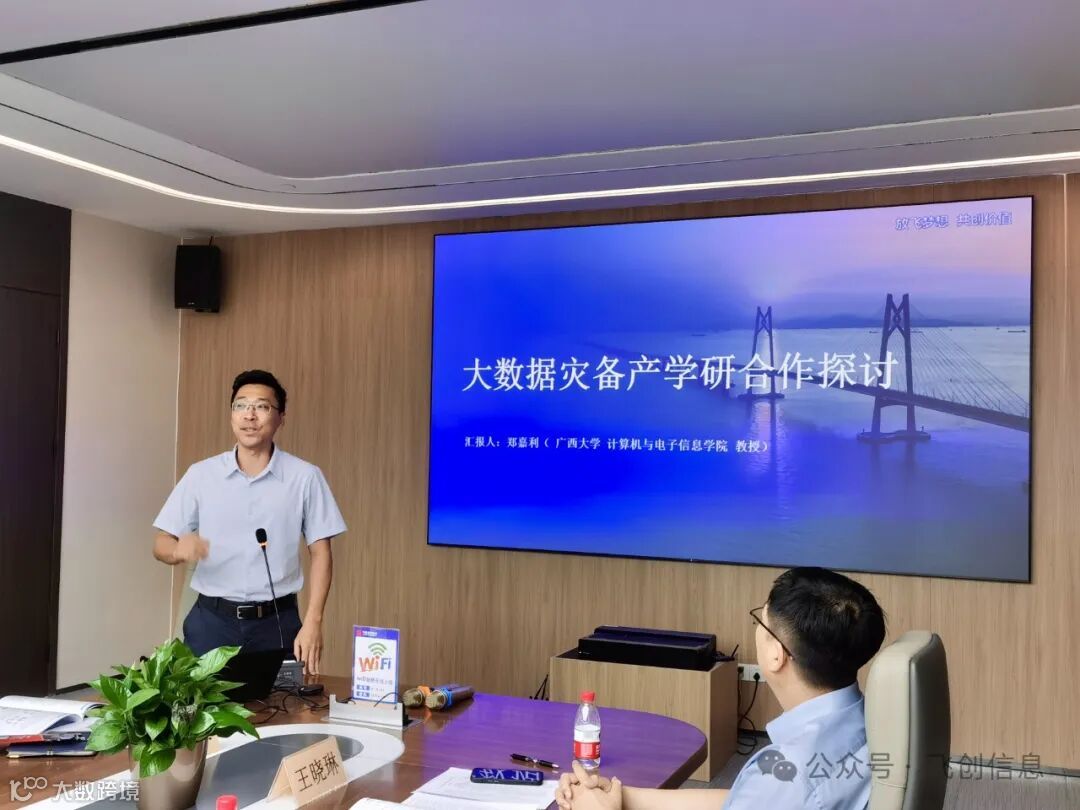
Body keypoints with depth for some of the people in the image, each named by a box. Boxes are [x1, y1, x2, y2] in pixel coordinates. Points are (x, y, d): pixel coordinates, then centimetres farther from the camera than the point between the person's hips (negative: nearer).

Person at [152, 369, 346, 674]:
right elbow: (161, 543, 4)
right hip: (211, 620, 1)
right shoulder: (201, 474, 2)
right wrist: (179, 549, -20)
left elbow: (320, 552, 0)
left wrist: (313, 621, -9)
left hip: (276, 622, -1)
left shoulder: (305, 476, -2)